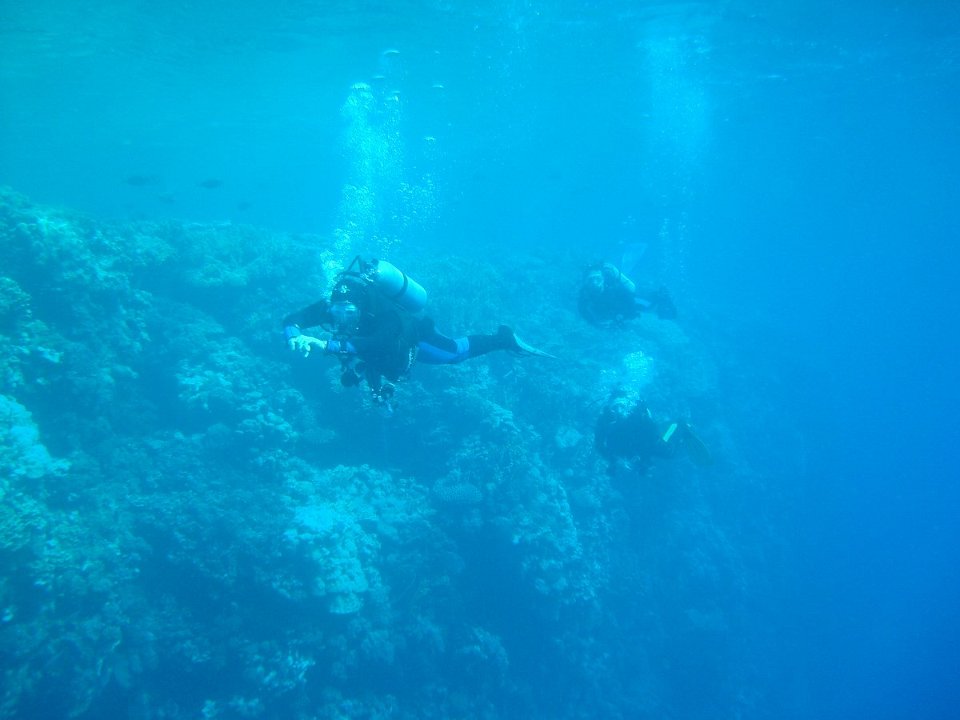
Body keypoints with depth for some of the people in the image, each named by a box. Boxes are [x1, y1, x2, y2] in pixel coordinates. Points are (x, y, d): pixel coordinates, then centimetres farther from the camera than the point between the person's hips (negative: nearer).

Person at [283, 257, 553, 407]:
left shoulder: (380, 310, -46)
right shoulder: (331, 305, -32)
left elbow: (376, 345, -62)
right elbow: (291, 320, -31)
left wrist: (327, 345, -67)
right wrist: (296, 337, -55)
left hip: (411, 336, -5)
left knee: (454, 352, 13)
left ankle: (504, 339, 32)